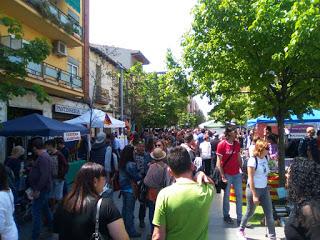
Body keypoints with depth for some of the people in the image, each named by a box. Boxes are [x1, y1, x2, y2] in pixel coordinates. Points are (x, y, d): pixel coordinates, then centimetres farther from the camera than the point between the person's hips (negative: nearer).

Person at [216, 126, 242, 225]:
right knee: (226, 195, 9)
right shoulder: (221, 144, -13)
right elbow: (219, 162, -11)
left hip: (237, 173, 5)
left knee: (239, 195, 8)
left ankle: (240, 218, 19)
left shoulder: (237, 144, 2)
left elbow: (238, 157, 12)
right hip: (227, 174, -5)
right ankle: (226, 216, 27)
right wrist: (222, 176, -13)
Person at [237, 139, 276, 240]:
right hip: (253, 189, -6)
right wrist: (254, 195, -17)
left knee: (269, 214, 7)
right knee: (250, 212, 11)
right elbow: (250, 179, -18)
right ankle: (241, 230, 32)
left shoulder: (266, 158, 2)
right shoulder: (252, 160, -18)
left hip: (265, 189, 6)